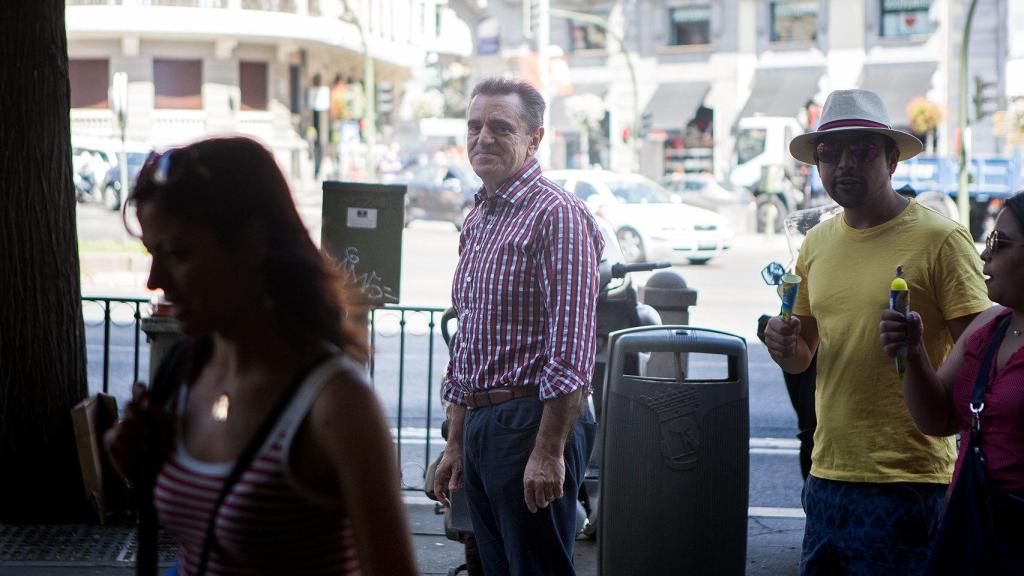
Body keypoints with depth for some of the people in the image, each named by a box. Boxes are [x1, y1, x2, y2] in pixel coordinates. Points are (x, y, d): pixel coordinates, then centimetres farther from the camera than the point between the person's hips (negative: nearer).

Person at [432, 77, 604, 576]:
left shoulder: (556, 214, -12)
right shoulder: (477, 220, 17)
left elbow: (571, 351, -19)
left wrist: (548, 451, -22)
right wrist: (456, 442, 20)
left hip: (533, 421, -9)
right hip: (480, 424, 9)